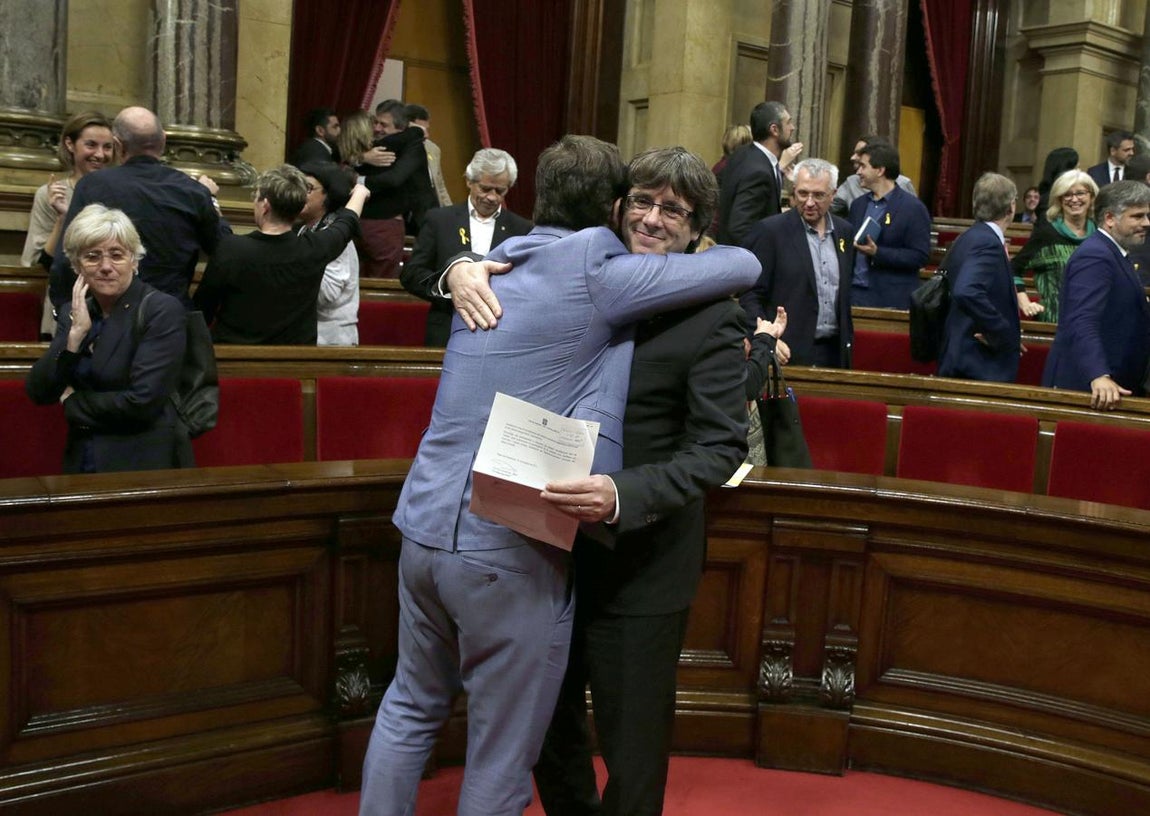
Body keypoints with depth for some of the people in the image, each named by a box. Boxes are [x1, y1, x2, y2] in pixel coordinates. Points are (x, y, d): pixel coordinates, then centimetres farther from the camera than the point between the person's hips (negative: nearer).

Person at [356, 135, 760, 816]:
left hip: (425, 525, 8)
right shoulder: (595, 274, -10)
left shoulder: (500, 265, 11)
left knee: (412, 707, 25)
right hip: (511, 554, -7)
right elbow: (744, 267, -6)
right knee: (501, 761, 9)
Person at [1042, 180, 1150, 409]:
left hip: (1115, 382, 10)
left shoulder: (1112, 253, 14)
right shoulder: (1095, 256, -18)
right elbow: (1082, 323, -31)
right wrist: (1099, 376, -42)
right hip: (1086, 385, -10)